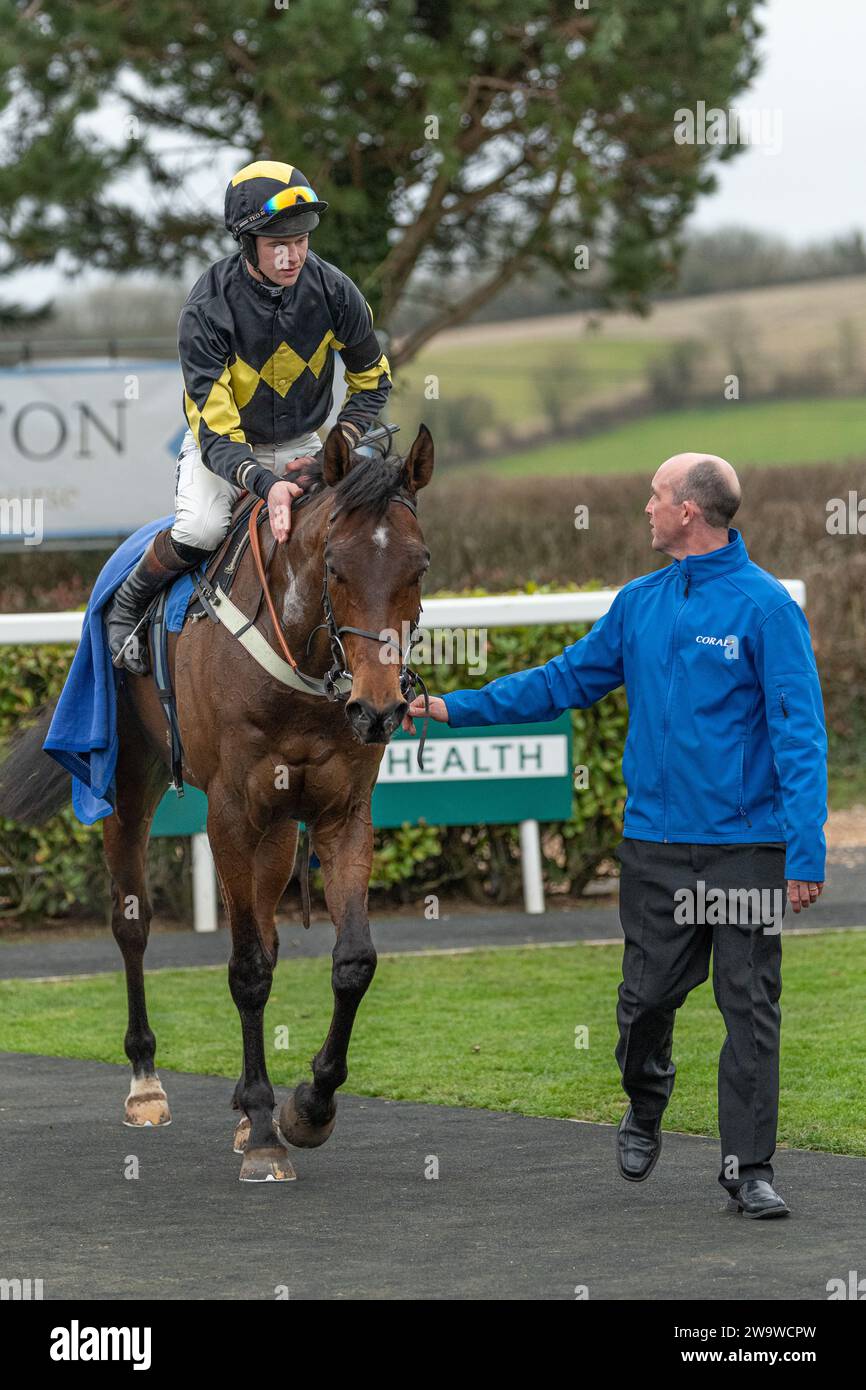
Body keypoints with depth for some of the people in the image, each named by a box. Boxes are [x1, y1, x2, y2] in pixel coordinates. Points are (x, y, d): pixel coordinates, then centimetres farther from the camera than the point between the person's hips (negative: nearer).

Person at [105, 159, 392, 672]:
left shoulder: (334, 291, -17)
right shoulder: (208, 309, -28)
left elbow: (373, 382, 1)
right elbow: (215, 434, -30)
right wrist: (265, 483, -49)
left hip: (302, 448, 3)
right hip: (224, 444, -3)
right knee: (201, 528, -31)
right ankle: (127, 606, -1)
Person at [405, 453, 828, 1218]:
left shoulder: (767, 606, -9)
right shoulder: (640, 603, 9)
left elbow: (799, 732, -12)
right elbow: (565, 679, 18)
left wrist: (807, 852, -17)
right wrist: (456, 707, 13)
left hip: (746, 847, -5)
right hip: (655, 841, 5)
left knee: (750, 1008, -2)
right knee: (647, 996, 9)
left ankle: (749, 1168, 3)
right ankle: (644, 1116, 34)